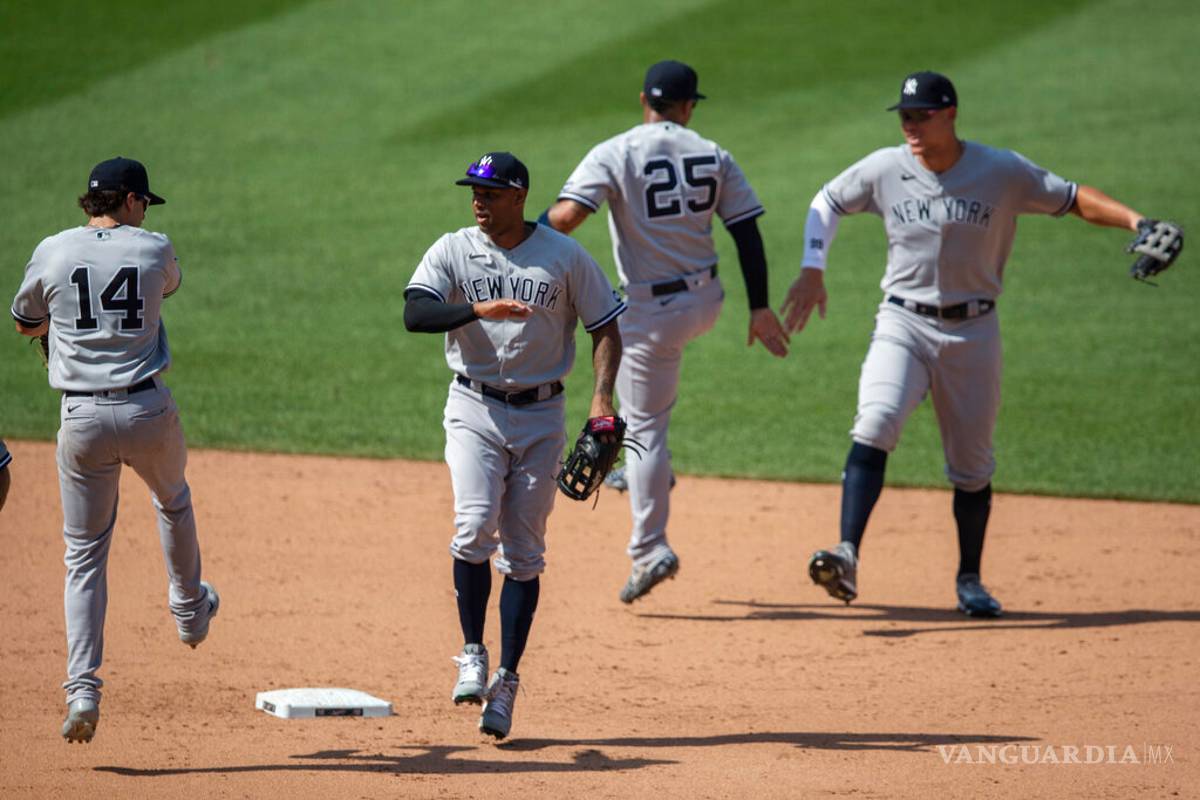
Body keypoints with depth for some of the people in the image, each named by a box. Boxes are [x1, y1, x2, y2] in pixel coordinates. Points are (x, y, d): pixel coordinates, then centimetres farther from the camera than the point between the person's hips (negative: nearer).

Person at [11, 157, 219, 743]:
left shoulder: (53, 253, -1)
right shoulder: (154, 250, -1)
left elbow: (25, 326, 14)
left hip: (82, 419, 0)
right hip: (149, 410, 0)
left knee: (85, 555, 5)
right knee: (173, 501, 32)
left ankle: (82, 688, -7)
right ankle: (189, 611, 51)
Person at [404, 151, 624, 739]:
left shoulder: (565, 256, 0)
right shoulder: (453, 251, 0)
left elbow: (604, 326, 4)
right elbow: (414, 313, -16)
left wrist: (602, 396, -11)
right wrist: (479, 309, -32)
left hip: (540, 415, 0)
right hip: (474, 409, 0)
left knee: (523, 553, 1)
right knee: (475, 528, -19)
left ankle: (505, 681, 7)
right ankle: (472, 655, -5)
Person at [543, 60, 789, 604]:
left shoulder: (614, 154, -10)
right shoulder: (712, 156, 2)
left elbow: (568, 215, -23)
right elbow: (747, 234, 1)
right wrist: (760, 308, 5)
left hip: (653, 308, -5)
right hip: (706, 302, 5)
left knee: (644, 425, 0)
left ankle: (649, 551, -5)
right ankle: (646, 470, 36)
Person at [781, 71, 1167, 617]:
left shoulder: (1002, 172, -7)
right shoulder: (884, 170, -3)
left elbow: (1072, 198, -2)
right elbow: (828, 202, 13)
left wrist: (1132, 220, -18)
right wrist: (812, 271, 2)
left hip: (973, 331, 0)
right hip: (904, 325, 0)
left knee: (972, 465, 8)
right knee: (875, 427, -24)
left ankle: (969, 580, 27)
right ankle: (847, 556, -33)